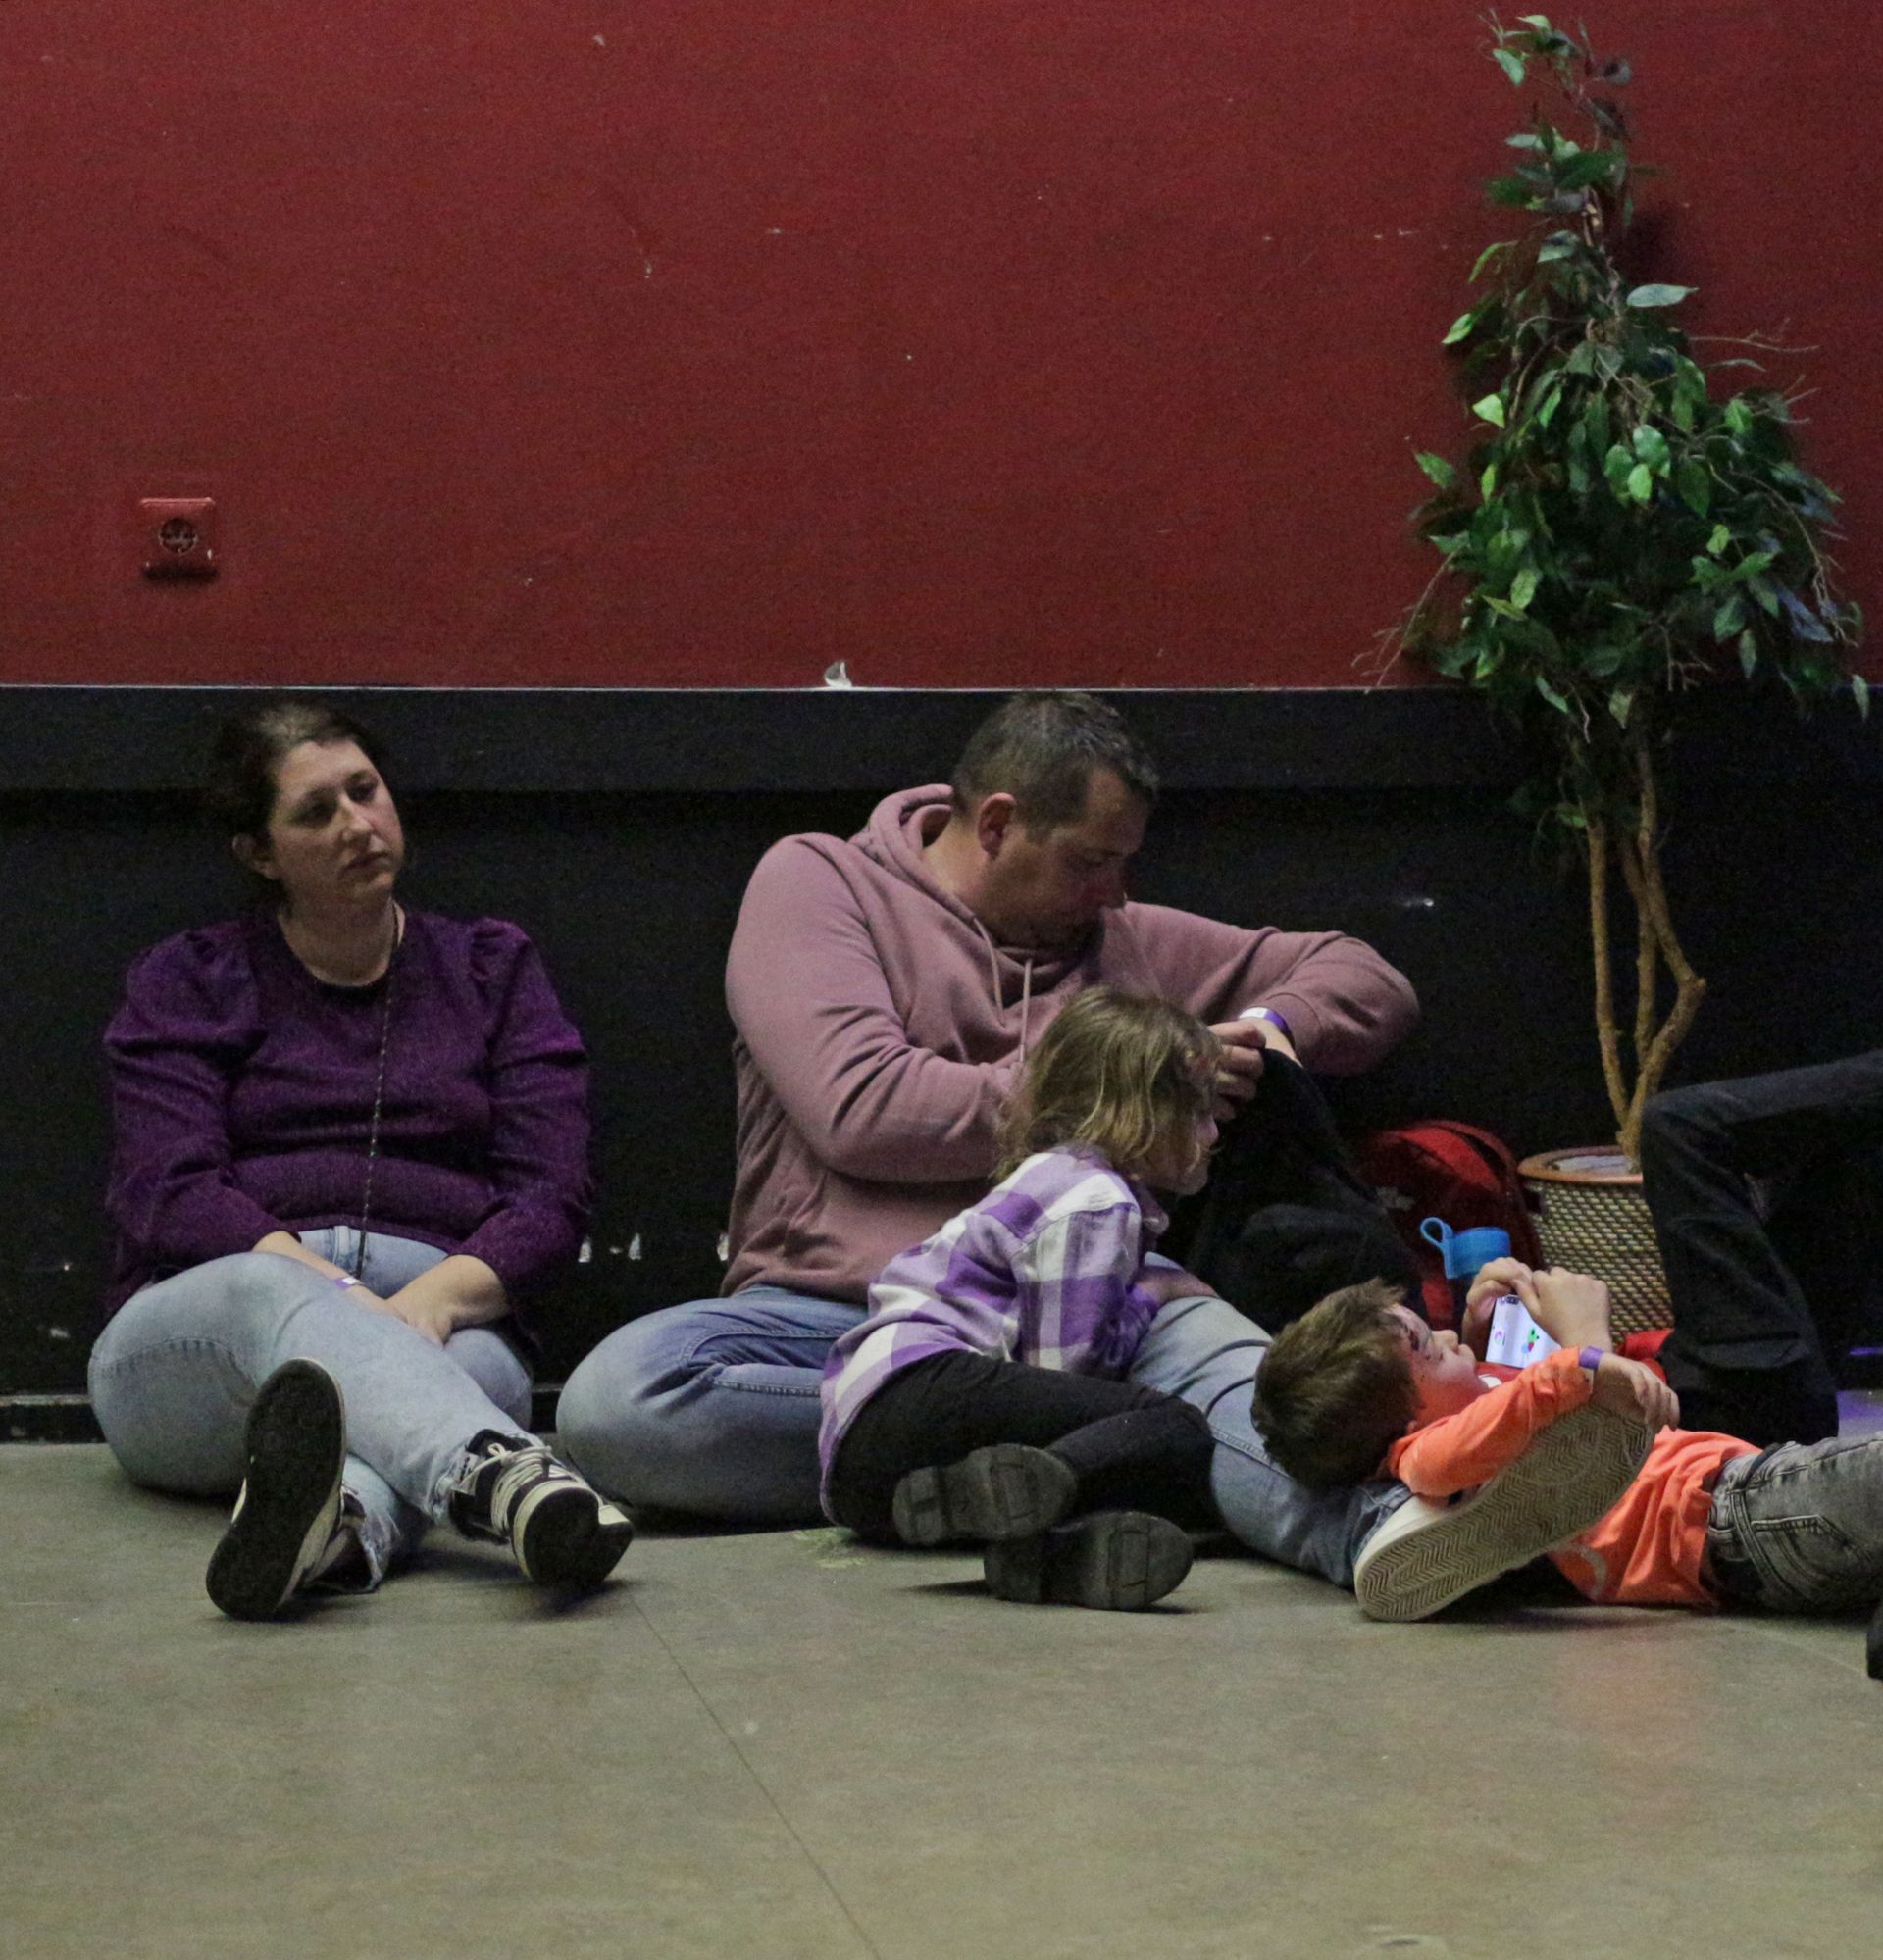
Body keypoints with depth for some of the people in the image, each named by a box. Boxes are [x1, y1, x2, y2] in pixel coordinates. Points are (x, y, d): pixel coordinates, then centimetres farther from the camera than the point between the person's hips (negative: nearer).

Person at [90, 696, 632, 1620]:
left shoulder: (494, 967, 20)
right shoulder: (186, 981, 16)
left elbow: (548, 1199, 8)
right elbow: (167, 1191, -1)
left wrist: (439, 1293, -16)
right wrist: (337, 1295, -20)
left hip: (438, 1317, 2)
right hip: (191, 1342, -2)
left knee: (475, 1360, -37)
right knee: (267, 1290, -39)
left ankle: (342, 1525, -74)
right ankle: (503, 1476, -71)